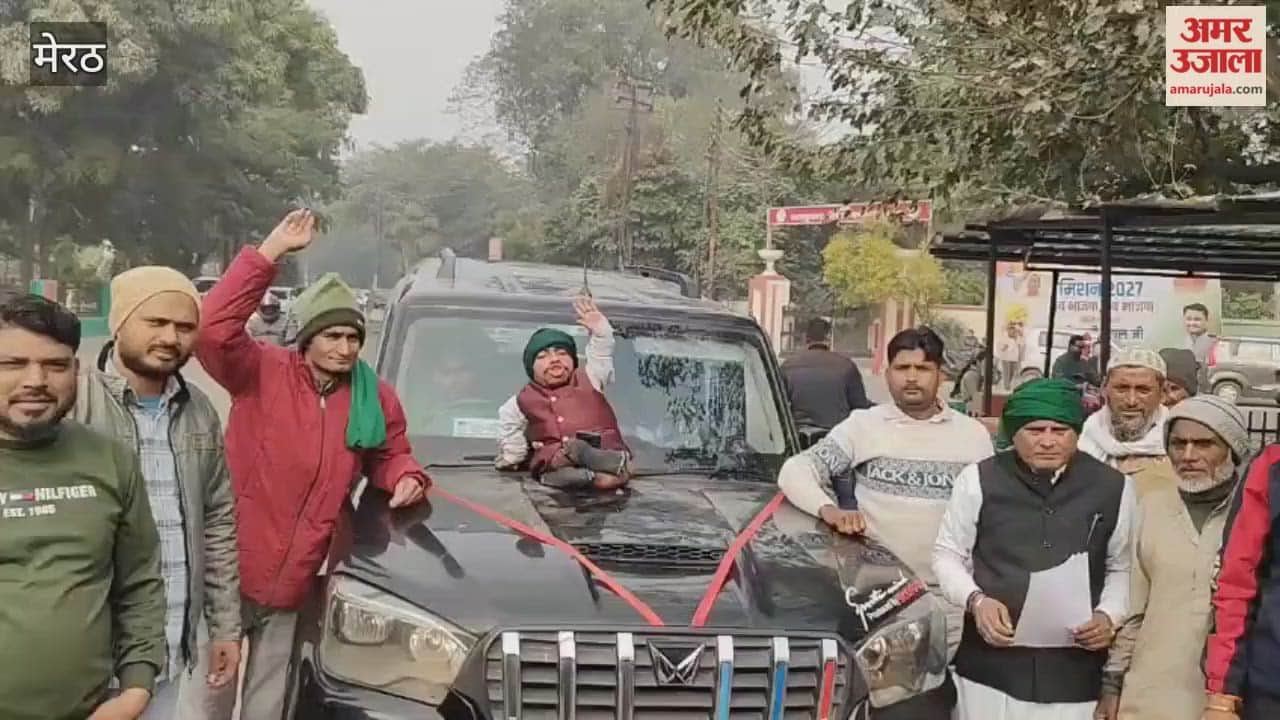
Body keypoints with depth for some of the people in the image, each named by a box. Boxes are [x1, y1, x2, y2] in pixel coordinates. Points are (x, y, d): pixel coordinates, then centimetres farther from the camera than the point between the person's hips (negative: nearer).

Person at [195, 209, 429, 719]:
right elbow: (213, 330, -27)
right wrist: (269, 254, -30)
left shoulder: (376, 398, 2)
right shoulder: (263, 373, -10)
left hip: (291, 582, 4)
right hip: (232, 567, -4)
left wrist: (406, 478, -5)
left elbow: (389, 456, 19)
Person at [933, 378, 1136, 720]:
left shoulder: (1114, 487, 3)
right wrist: (975, 600, -9)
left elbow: (1121, 568, 13)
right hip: (991, 663, -1)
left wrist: (1109, 615, -4)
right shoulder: (979, 479, -1)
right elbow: (947, 554, 8)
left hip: (1074, 672, 1)